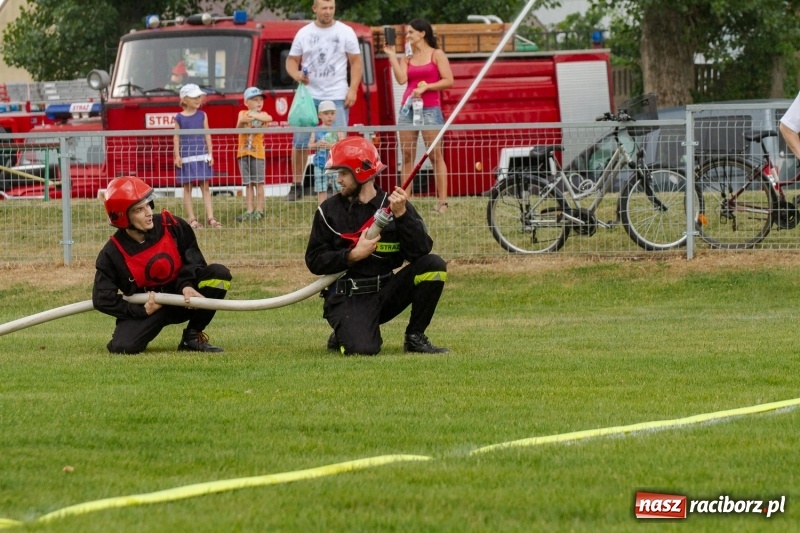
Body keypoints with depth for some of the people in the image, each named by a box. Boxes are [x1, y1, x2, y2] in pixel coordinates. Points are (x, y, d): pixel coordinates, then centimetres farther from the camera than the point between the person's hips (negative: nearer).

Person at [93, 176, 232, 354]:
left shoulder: (173, 226, -10)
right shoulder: (113, 253, -14)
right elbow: (103, 299, -13)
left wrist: (186, 285, -19)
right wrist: (142, 311, -18)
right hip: (145, 308, -2)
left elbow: (193, 259, 0)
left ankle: (192, 337, -9)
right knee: (124, 345, -30)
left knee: (219, 274, -21)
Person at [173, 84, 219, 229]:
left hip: (201, 156, 2)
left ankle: (210, 217, -1)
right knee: (187, 188, 1)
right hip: (186, 157, -2)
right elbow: (176, 138, 0)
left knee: (205, 187, 1)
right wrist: (177, 156, -6)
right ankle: (192, 219, 5)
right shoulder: (179, 118, -1)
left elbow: (207, 135, 6)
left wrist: (210, 154, 1)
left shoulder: (202, 115, 5)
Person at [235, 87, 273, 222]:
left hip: (257, 153, -2)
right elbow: (238, 126, -14)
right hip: (243, 153, 2)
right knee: (248, 184, 6)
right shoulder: (243, 114, 6)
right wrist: (243, 120, -38)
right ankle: (249, 211, 9)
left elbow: (269, 118, -22)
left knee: (258, 183, -1)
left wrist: (255, 116, -42)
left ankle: (259, 210, 4)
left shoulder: (262, 115, 2)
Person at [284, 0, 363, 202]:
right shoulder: (304, 33, 8)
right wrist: (296, 74, -10)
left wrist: (353, 89, -6)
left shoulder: (345, 32, 4)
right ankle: (297, 186, 8)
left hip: (337, 96, -2)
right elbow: (291, 60, 13)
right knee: (300, 142, 0)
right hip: (309, 95, 2)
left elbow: (356, 62, 4)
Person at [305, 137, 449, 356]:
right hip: (348, 298, -2)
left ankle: (415, 338, -4)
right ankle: (343, 334, 10)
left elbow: (421, 251, -10)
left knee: (434, 264, -18)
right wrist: (353, 255, -17)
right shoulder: (329, 210, 1)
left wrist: (402, 214, -22)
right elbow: (314, 261, -3)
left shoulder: (394, 204, 1)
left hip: (386, 294, 2)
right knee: (362, 348, -30)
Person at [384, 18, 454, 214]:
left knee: (435, 155, -6)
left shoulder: (436, 55, 2)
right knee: (407, 156, 1)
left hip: (430, 109, -5)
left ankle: (442, 201, -6)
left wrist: (425, 87, -13)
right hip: (408, 108, 5)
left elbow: (448, 81, -5)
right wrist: (392, 56, 0)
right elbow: (401, 79, -2)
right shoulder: (407, 58, 15)